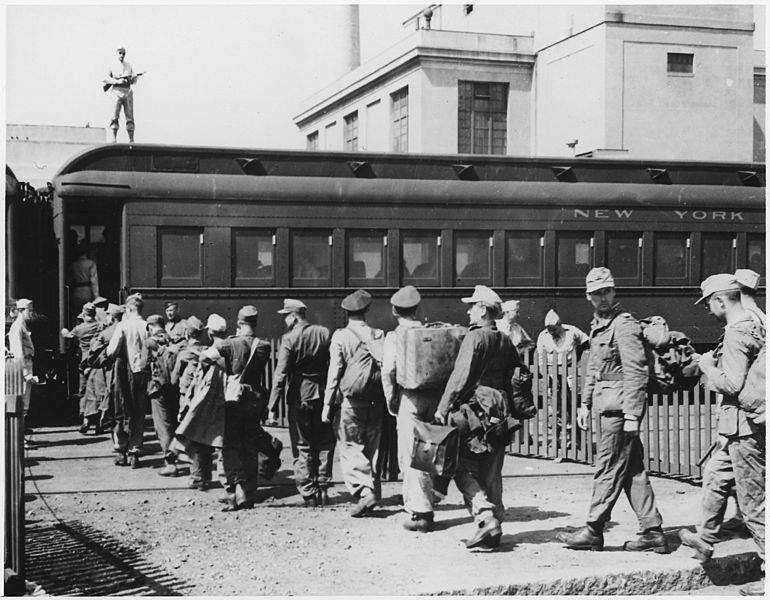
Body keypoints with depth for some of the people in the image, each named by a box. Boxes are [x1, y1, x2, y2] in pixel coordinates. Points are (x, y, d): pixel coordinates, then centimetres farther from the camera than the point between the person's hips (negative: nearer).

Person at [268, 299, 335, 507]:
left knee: (302, 447, 6)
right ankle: (322, 489, 14)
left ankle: (309, 494, 7)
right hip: (322, 395, 3)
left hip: (299, 397, -3)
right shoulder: (324, 333, 0)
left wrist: (273, 406, -14)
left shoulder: (289, 339, -11)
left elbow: (280, 374, -15)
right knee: (324, 444, 14)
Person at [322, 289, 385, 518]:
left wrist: (327, 404, -6)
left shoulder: (341, 337, -6)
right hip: (375, 401, 4)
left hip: (351, 401, -4)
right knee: (371, 449, 14)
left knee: (350, 448, 0)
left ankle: (365, 491, -15)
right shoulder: (379, 336, 3)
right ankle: (372, 491, 17)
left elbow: (334, 372, -9)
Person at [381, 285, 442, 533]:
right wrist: (443, 398, 10)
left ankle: (421, 513, -1)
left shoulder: (395, 336, -3)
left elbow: (388, 371, -11)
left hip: (410, 398, -4)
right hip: (435, 396, 5)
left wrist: (391, 401, 1)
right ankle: (424, 504, 22)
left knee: (410, 456, 0)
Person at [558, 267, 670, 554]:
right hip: (608, 406, 10)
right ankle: (653, 533, 14)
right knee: (632, 470, 10)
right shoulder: (597, 325, 16)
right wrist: (585, 403, 21)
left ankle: (594, 531, 6)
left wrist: (631, 415, -21)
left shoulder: (624, 324, -13)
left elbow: (636, 372, -18)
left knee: (608, 469, -2)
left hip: (620, 407, -10)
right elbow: (592, 368, 25)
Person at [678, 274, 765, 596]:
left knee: (752, 500, -3)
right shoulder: (754, 325, 10)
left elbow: (733, 384, -25)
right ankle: (705, 540, 38)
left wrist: (708, 366, -8)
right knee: (715, 476, 24)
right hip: (742, 427, 10)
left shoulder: (735, 334, -19)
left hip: (743, 427, -10)